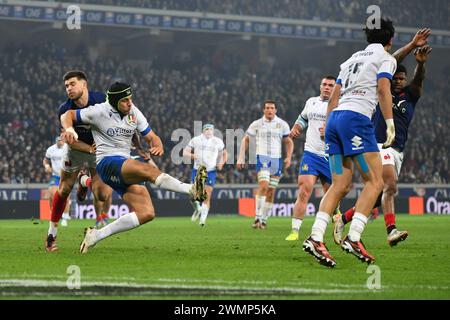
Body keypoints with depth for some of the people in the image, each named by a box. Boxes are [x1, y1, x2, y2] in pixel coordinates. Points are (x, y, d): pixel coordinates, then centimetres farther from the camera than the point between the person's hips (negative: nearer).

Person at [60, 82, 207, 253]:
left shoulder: (134, 112, 9)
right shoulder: (100, 112, -5)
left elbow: (151, 137, 11)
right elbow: (68, 115, 5)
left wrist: (157, 147, -13)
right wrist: (69, 129, -18)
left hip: (127, 171, 7)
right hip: (106, 163, -7)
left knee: (146, 213, -9)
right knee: (149, 169, -33)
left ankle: (95, 236, -3)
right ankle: (192, 190, -52)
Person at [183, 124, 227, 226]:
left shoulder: (218, 142, 5)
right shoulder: (196, 140, 1)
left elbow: (224, 153, 20)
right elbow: (185, 152, -1)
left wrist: (221, 163, 3)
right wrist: (191, 155, -22)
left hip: (211, 172, 0)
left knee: (207, 197, -6)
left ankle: (203, 219, 1)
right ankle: (198, 209, 30)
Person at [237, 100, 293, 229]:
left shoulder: (282, 124, 7)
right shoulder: (256, 124, 5)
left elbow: (288, 142, 13)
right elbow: (246, 140, 13)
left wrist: (289, 157, -2)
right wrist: (241, 157, 6)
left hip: (277, 160, 2)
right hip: (262, 158, -2)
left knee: (271, 191, 3)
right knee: (263, 185, -21)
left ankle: (264, 220, 13)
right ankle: (258, 218, -22)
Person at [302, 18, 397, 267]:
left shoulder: (352, 59, 27)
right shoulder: (386, 58, 8)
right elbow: (383, 90, -9)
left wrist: (327, 128, 24)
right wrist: (390, 123, -12)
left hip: (335, 117, 7)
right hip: (356, 118, -7)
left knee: (340, 186, 4)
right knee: (374, 182, -5)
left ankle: (315, 238, -10)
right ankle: (353, 238, -17)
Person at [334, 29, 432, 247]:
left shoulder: (411, 96, 16)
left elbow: (418, 81, -4)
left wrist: (421, 63, -26)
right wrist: (412, 45, -13)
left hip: (398, 151, 6)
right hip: (379, 145, -6)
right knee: (390, 185, -24)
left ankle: (343, 220, 18)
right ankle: (391, 231, -34)